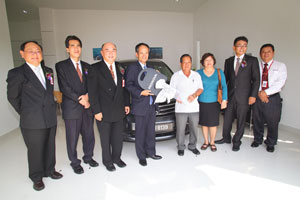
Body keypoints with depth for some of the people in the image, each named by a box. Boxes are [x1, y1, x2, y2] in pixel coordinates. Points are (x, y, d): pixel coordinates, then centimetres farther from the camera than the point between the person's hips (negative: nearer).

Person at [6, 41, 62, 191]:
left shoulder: (48, 71, 8)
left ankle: (49, 170, 39)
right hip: (32, 122, -5)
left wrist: (50, 109, 11)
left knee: (50, 147, 18)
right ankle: (37, 177, 31)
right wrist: (25, 113, 3)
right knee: (35, 151, 10)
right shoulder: (16, 74, -9)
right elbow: (12, 97, -1)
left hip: (50, 119, 5)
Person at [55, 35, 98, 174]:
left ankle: (88, 157, 34)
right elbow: (64, 87, -10)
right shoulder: (61, 66, -2)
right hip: (71, 108, -4)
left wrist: (87, 96, -10)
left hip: (87, 107, 4)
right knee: (72, 138, 6)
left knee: (89, 135, 13)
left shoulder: (86, 66, 13)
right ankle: (75, 163, 25)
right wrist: (80, 100, -14)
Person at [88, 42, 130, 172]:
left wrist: (126, 104, 6)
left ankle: (116, 158, 36)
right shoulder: (95, 69, -8)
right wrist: (96, 110, -14)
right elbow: (92, 91, -10)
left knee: (118, 137, 16)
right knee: (105, 139, 11)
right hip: (103, 111, -4)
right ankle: (107, 161, 31)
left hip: (119, 110, 4)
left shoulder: (120, 68, 6)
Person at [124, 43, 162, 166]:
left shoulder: (150, 68, 17)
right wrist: (141, 92, -24)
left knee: (151, 131, 15)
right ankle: (141, 156, 18)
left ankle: (150, 152, 31)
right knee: (140, 132, 4)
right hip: (140, 106, -7)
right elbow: (128, 85, -13)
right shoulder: (132, 68, -5)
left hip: (151, 105, 7)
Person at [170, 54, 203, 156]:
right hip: (180, 108, -2)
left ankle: (192, 146, 28)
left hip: (194, 107, 3)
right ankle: (180, 147, 20)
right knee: (180, 129, 2)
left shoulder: (196, 75, 12)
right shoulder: (176, 75, 4)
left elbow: (200, 88, 10)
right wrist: (177, 98, -15)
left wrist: (194, 95, -9)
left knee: (194, 128, 9)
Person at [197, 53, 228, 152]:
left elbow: (224, 86, -2)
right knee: (204, 123, 9)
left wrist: (224, 100, -11)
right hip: (202, 102, 1)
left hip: (214, 102, 0)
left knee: (213, 123, 6)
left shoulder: (219, 72, 2)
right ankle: (206, 142, 26)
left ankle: (212, 142, 24)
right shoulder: (199, 73, 2)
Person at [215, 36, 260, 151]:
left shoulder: (252, 60, -1)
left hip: (244, 96, -3)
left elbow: (256, 79, -3)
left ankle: (236, 142, 25)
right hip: (230, 95, 3)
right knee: (227, 118, 12)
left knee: (241, 120, 8)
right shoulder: (228, 61, 8)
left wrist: (253, 95, -9)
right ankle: (226, 138, 33)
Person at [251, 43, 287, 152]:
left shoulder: (280, 66, 3)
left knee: (272, 122, 6)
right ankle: (257, 140, 31)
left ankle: (271, 143, 26)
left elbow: (280, 83, -8)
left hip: (273, 98, -1)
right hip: (258, 97, 2)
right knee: (257, 120, 11)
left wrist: (266, 92, -17)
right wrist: (259, 93, -14)